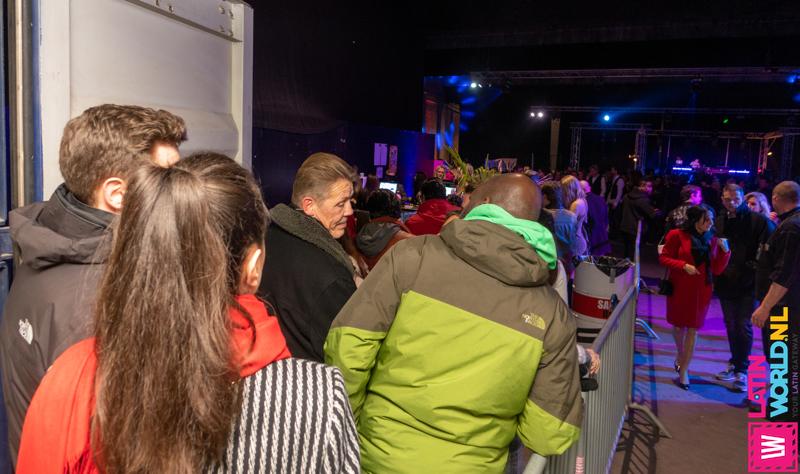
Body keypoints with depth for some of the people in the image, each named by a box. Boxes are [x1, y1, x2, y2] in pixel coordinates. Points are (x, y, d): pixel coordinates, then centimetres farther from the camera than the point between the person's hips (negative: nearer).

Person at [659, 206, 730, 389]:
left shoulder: (711, 240, 2)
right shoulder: (677, 235, -8)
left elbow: (717, 269, 3)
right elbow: (664, 258, -5)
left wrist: (725, 251, -11)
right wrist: (684, 266, -19)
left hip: (701, 290, 2)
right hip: (680, 288, -2)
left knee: (693, 328, 1)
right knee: (679, 325, 15)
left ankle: (684, 370, 8)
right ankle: (680, 356, 42)